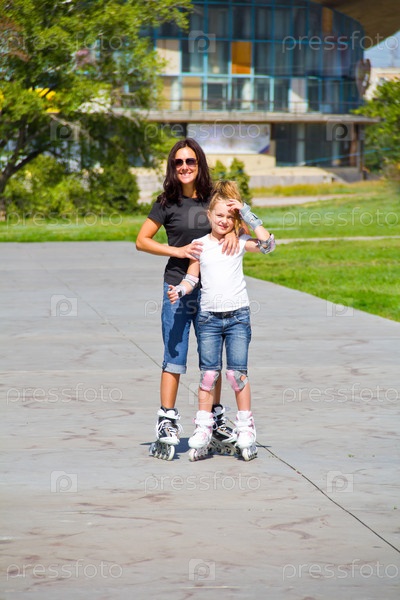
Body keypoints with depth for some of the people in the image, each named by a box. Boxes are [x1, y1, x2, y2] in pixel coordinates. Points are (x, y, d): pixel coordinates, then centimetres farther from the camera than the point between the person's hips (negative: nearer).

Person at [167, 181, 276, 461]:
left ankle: (246, 430, 7)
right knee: (208, 374, 1)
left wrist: (247, 214, -13)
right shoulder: (200, 244, 7)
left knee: (237, 373, -2)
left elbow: (268, 244, -13)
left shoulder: (240, 242, 3)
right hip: (209, 317, 1)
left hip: (238, 315, -1)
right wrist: (180, 291, -11)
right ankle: (203, 430, 8)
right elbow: (191, 277, 9)